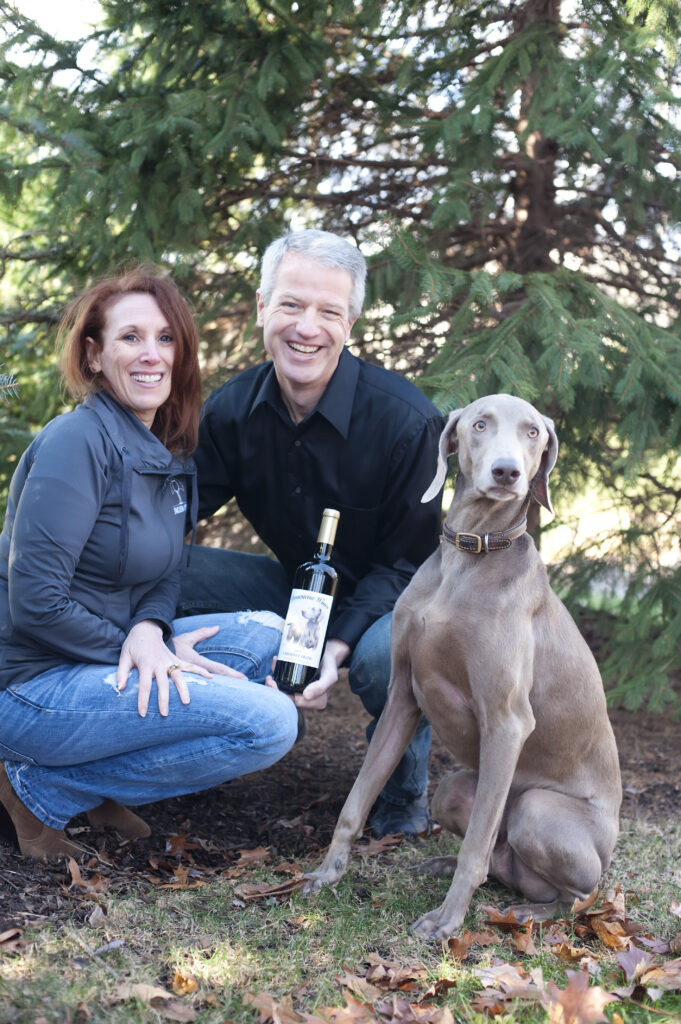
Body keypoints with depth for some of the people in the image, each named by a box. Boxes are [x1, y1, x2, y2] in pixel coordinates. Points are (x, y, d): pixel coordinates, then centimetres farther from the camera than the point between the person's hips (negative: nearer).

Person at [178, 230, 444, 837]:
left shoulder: (405, 420, -23)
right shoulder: (233, 411, -10)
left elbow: (408, 560, -17)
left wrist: (339, 645, -32)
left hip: (386, 601, -4)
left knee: (386, 653, -39)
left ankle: (405, 795, -5)